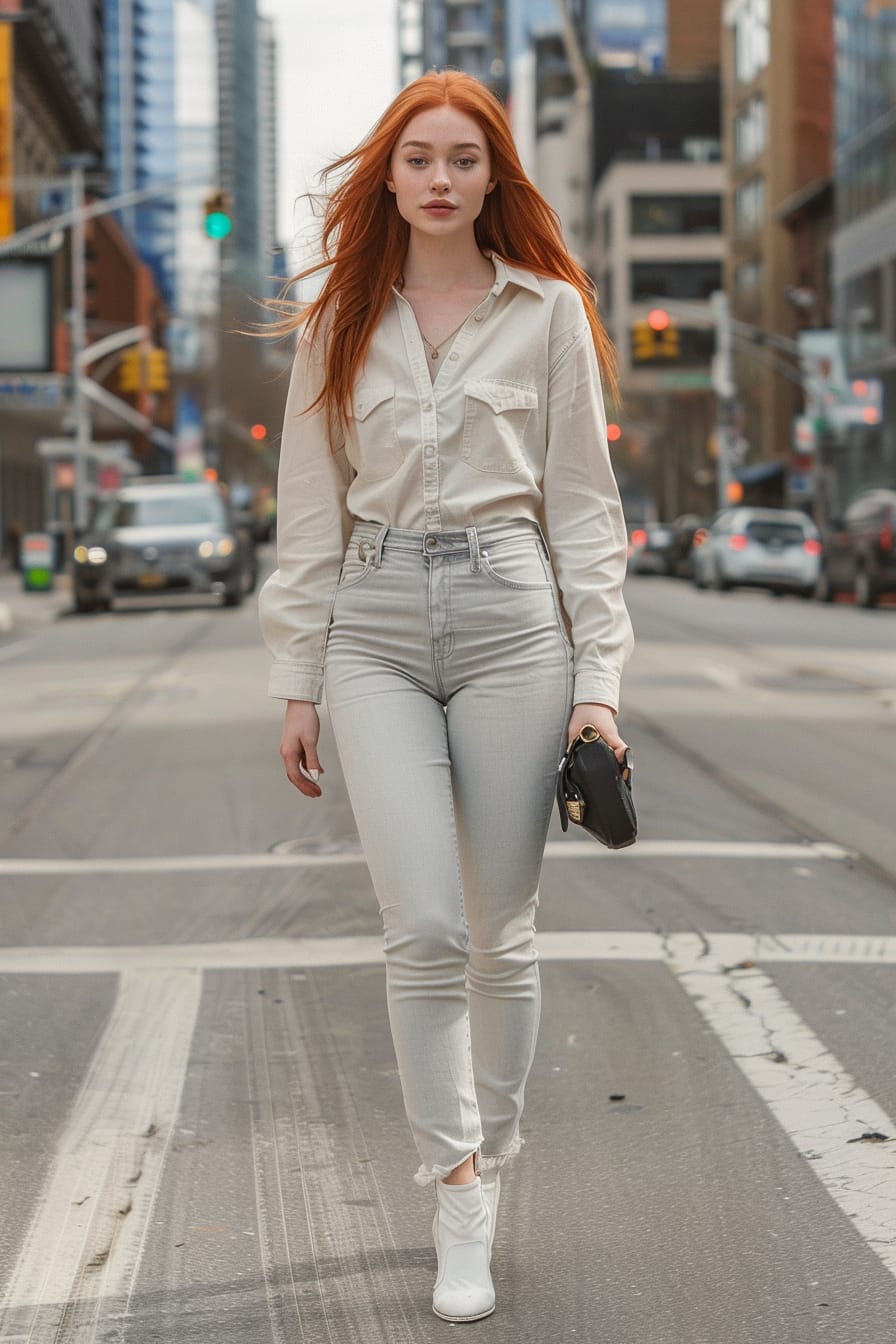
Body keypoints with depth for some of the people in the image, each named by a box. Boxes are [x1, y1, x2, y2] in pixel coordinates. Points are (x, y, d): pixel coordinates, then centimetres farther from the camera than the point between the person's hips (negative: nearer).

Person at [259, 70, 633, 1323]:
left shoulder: (549, 311, 5)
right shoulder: (340, 322, 10)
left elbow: (583, 504, 4)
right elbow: (310, 509, 10)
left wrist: (598, 679, -2)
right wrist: (298, 679, 6)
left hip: (510, 618, -1)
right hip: (376, 627, 1)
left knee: (500, 930, 4)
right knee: (423, 928, -9)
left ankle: (489, 1159, 23)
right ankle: (456, 1194, 2)